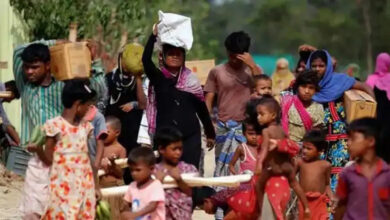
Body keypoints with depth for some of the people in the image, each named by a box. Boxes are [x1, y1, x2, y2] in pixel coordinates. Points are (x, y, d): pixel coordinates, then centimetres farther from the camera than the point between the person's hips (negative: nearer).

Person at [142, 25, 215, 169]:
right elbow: (146, 60, -17)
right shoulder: (158, 78, 2)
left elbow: (201, 108, 14)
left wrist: (210, 133, 18)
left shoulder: (191, 80, 7)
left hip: (190, 135, 1)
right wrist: (154, 35, -21)